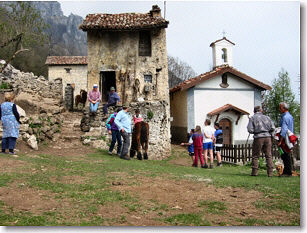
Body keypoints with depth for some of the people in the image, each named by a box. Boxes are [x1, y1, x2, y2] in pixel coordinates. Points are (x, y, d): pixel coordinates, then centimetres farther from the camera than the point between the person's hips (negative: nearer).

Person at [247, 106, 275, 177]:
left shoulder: (252, 118, 3)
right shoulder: (266, 117, 11)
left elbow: (250, 130, -7)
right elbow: (272, 128, 2)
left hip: (258, 137, -2)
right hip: (267, 137, 2)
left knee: (255, 156, 7)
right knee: (268, 155, 5)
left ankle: (254, 172, 5)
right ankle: (270, 172, 1)